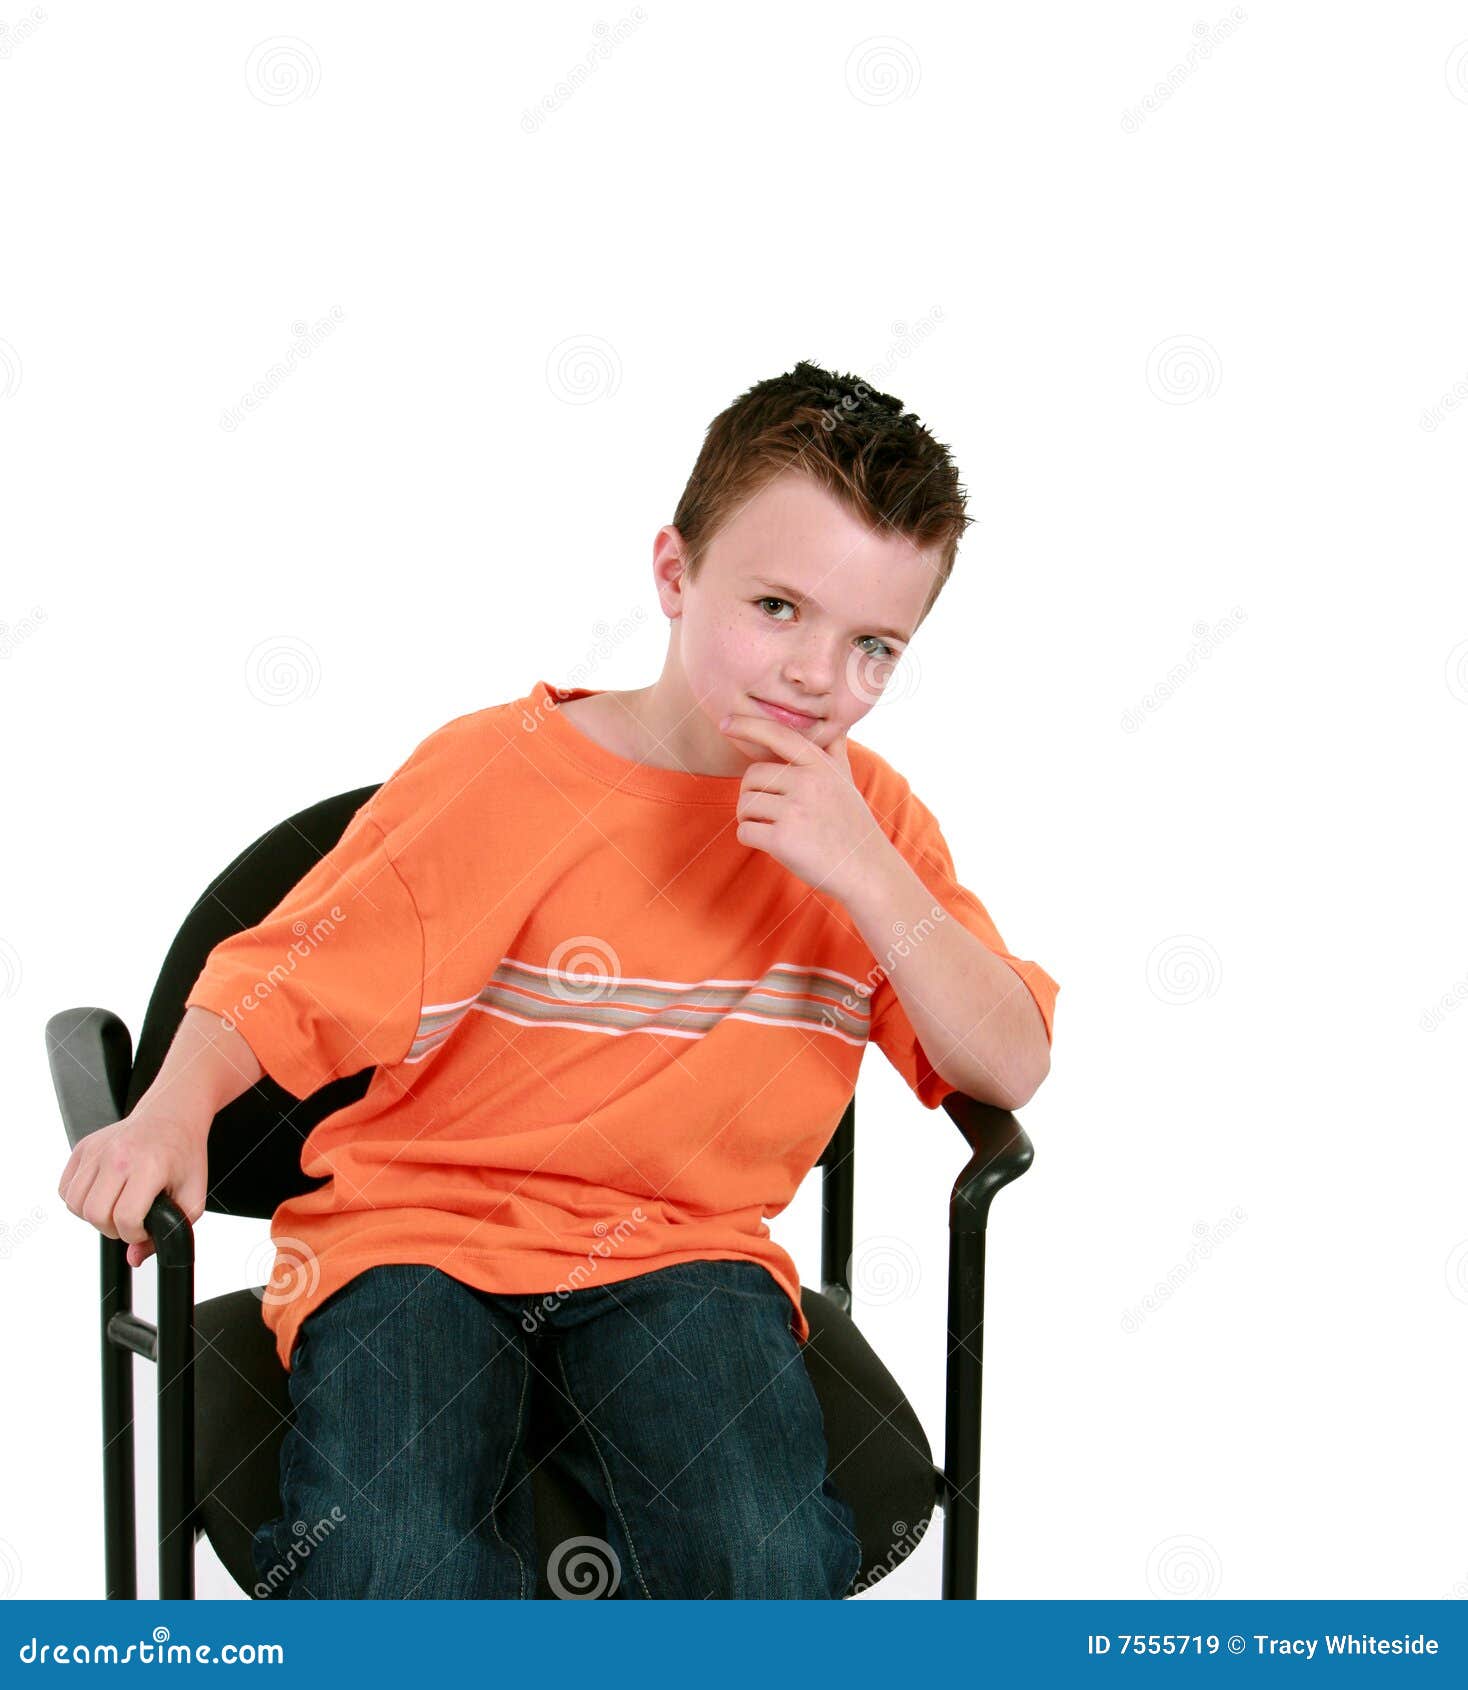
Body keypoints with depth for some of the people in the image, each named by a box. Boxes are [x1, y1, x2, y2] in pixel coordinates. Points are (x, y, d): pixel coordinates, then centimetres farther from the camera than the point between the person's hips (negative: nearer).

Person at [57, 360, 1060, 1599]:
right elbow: (287, 980, -3)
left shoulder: (870, 820, 4)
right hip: (420, 1225, -2)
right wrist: (172, 1112, -23)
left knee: (771, 1559, -26)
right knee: (395, 1568, -30)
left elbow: (1010, 1068, -2)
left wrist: (866, 875, -16)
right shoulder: (496, 776, -7)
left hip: (681, 1250, 3)